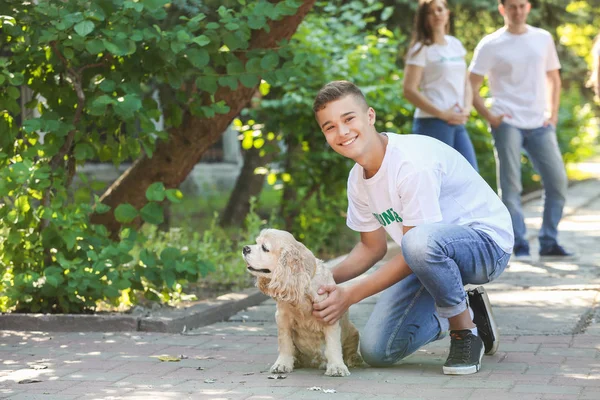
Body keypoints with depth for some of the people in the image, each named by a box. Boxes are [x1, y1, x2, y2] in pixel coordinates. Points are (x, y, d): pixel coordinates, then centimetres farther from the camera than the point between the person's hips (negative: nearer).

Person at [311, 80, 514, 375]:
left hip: (486, 243, -8)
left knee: (420, 240, -42)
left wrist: (350, 295, -24)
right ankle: (463, 312, 17)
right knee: (377, 351, -6)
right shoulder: (358, 179, 0)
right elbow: (372, 247, 11)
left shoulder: (413, 162, -27)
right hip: (433, 257, 8)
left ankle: (465, 331, -16)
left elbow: (416, 244, -25)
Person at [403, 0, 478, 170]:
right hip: (433, 123, -7)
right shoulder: (421, 49, -6)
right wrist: (443, 114, -16)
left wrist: (466, 109, -1)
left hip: (457, 124, 7)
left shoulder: (456, 45, 15)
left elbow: (465, 83, 19)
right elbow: (409, 90, -12)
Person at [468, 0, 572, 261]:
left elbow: (553, 78, 20)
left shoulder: (543, 39, 11)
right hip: (507, 123, -4)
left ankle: (549, 242, 11)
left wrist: (553, 113, 8)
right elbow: (471, 87, -2)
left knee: (557, 181, 0)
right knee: (510, 186, -4)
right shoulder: (490, 45, -1)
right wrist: (489, 117, -10)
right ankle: (519, 246, 2)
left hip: (540, 124, 4)